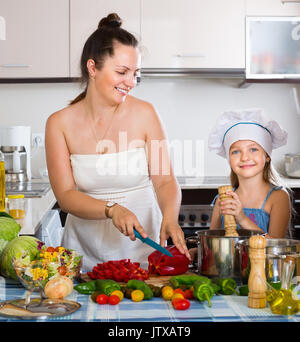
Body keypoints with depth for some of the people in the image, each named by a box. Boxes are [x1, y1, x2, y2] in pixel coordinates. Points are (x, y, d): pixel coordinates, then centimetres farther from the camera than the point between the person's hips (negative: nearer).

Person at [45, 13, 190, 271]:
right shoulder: (60, 123, -1)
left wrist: (170, 217, -19)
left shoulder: (144, 114, -1)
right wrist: (111, 210, -21)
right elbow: (65, 195, -5)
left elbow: (165, 180, 0)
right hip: (85, 249, 1)